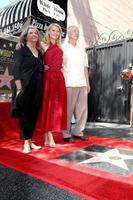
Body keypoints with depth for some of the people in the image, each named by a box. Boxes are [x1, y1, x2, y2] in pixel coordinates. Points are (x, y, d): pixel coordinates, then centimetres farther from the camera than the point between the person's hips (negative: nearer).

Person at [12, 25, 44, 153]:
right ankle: (26, 142, 6)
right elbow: (16, 69, -8)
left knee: (34, 114, 6)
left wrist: (44, 68, 5)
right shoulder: (21, 50, 2)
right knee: (24, 113, -2)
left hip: (38, 88, 6)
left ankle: (30, 140, 17)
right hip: (25, 86, -5)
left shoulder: (40, 53, 19)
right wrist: (19, 88, -16)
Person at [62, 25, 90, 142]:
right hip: (69, 83, -5)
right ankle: (67, 134, 8)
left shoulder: (82, 50, 20)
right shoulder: (63, 48, 4)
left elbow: (85, 68, 19)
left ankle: (78, 131, 18)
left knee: (82, 109, 5)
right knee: (68, 109, -2)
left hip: (82, 84, 6)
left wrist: (88, 83, 13)